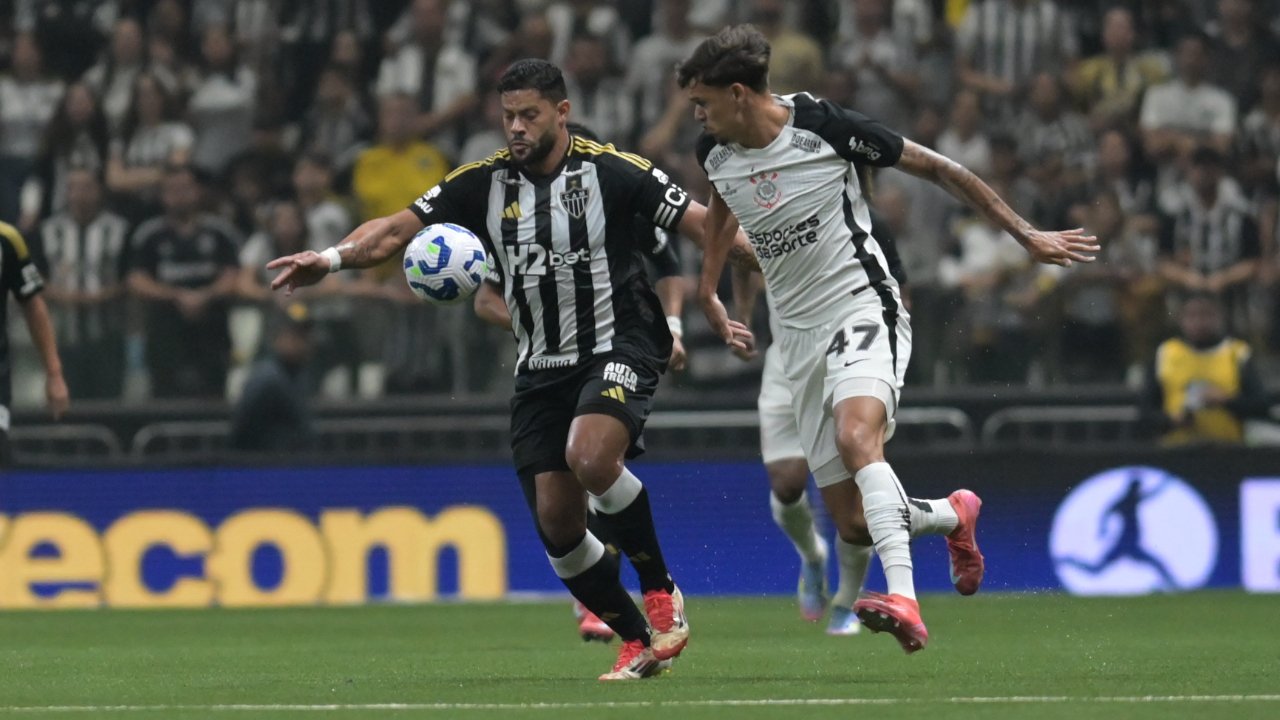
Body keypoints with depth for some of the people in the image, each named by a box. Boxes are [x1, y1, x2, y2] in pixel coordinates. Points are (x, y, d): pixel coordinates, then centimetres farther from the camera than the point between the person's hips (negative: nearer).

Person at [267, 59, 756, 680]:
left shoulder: (611, 171, -8)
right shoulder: (484, 183, 2)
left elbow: (701, 224, -4)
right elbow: (397, 230, -1)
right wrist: (333, 258, -18)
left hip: (619, 348, -5)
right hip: (541, 368, 5)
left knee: (589, 457, -32)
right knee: (556, 524, -1)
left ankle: (660, 589, -11)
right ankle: (639, 641, 15)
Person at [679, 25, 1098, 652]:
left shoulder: (825, 127, -15)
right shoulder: (715, 153, 2)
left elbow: (937, 169, -6)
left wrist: (1026, 236, -3)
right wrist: (707, 292, 33)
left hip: (861, 309, -6)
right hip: (799, 335, 6)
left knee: (856, 434, -36)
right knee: (852, 523, 1)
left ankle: (904, 602, -46)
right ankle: (953, 515, 34)